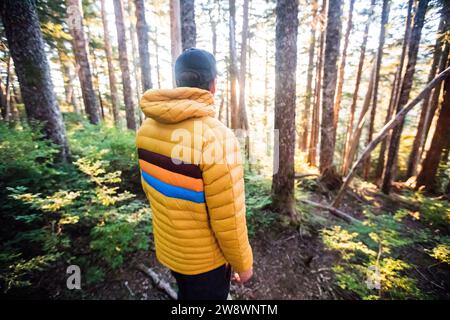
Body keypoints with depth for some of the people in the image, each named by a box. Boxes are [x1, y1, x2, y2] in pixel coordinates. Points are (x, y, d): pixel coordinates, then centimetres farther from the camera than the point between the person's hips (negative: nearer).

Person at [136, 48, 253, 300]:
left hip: (167, 247, 6)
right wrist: (243, 263, -7)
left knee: (186, 293, 33)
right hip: (205, 258, -5)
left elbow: (148, 185, 3)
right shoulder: (217, 138, -32)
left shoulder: (148, 127, -9)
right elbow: (228, 220, -26)